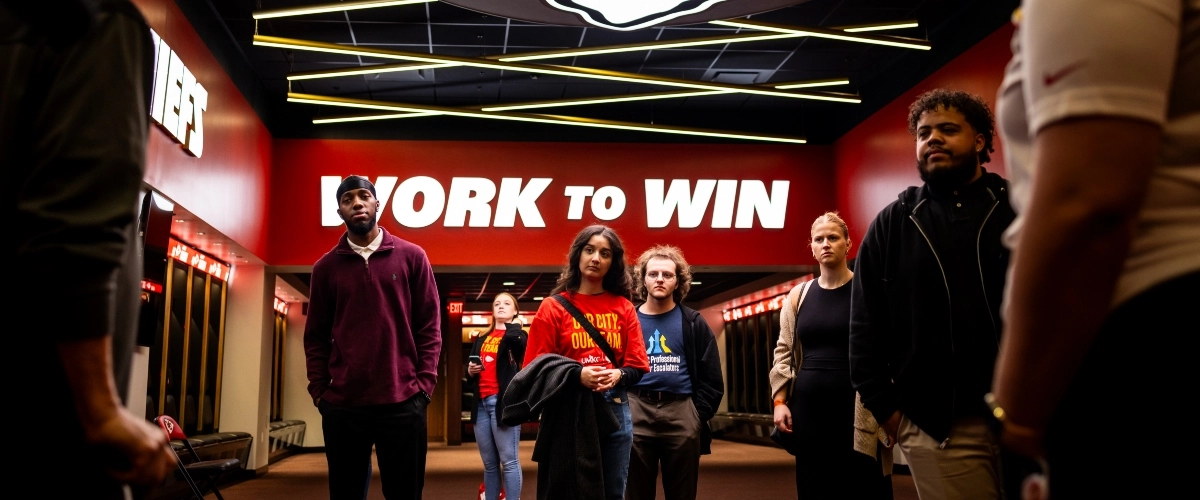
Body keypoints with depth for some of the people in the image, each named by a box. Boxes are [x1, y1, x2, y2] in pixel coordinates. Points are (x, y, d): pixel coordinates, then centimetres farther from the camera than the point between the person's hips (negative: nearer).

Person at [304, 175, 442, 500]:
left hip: (402, 402, -1)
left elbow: (429, 324, 4)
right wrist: (319, 391, 1)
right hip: (342, 405, 2)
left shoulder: (412, 257, 6)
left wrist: (424, 383, -5)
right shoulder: (325, 267, 10)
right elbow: (316, 336, 10)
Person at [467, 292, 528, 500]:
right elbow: (471, 369, 27)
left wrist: (514, 324, -2)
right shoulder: (481, 339, 20)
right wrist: (470, 370, 4)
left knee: (509, 460, -7)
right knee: (489, 464, 9)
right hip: (481, 402, 6)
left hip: (503, 400, -6)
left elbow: (516, 342, -20)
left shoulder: (517, 334, 4)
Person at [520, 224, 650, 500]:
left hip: (615, 409, 3)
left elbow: (638, 365, 6)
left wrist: (617, 375, -16)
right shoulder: (554, 307, 1)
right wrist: (577, 375, -20)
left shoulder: (624, 307, 8)